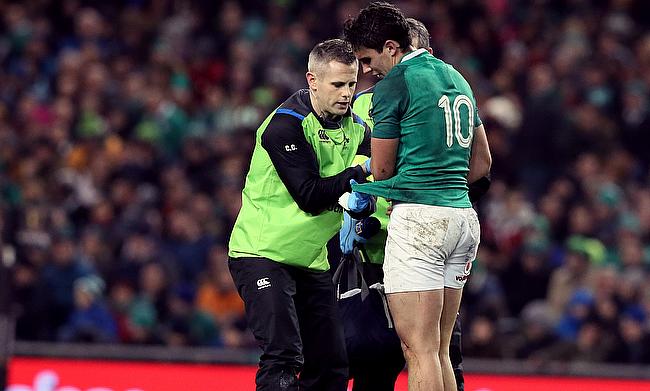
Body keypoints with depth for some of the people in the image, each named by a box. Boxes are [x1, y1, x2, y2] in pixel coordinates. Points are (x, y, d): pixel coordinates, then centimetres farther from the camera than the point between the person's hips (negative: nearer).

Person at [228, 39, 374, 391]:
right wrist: (361, 172, -20)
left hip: (310, 261, 8)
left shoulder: (356, 129, 6)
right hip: (262, 252, -8)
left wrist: (361, 203, -21)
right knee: (282, 357, -20)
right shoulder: (285, 124, -16)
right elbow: (310, 195, -22)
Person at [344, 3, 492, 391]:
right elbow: (482, 162, 22)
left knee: (420, 349, -10)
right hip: (464, 215, 8)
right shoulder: (456, 78, 17)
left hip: (418, 218, -8)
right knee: (439, 351, 10)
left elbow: (382, 170, 0)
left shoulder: (392, 86, -7)